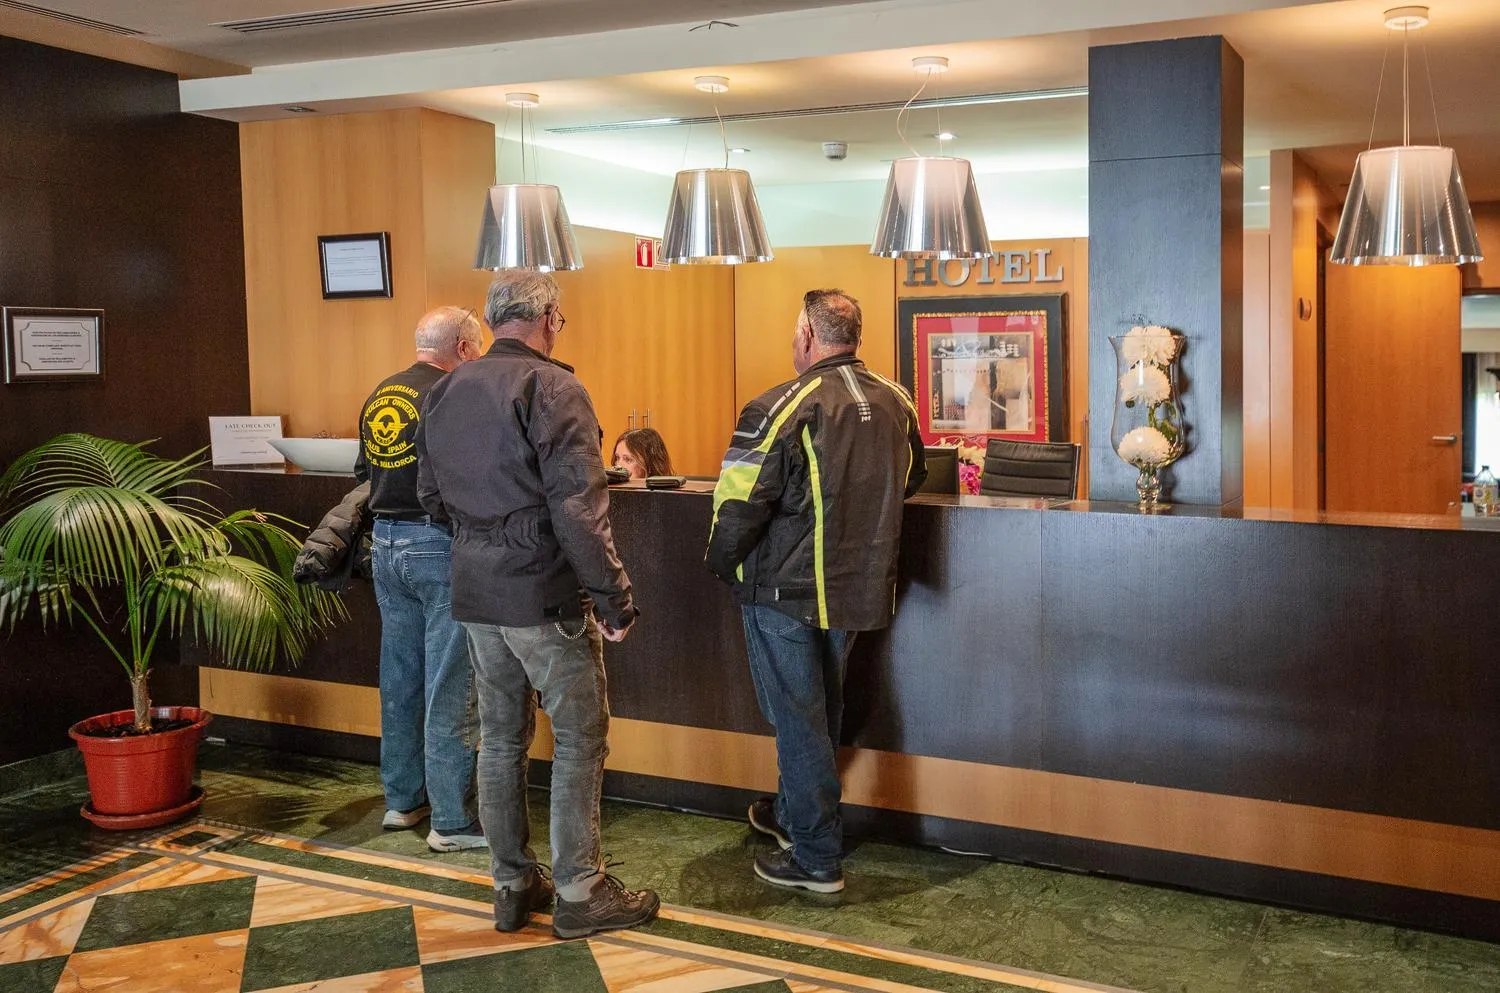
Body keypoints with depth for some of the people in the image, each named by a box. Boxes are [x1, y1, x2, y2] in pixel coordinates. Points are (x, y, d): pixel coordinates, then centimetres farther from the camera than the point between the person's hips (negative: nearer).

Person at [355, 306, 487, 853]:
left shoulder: (377, 397, 9)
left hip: (386, 545, 8)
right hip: (439, 546, -8)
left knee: (399, 679, 16)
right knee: (449, 689, -1)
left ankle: (402, 800, 27)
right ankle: (451, 821, 5)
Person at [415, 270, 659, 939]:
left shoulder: (445, 393, 9)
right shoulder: (552, 389, -15)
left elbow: (432, 497, 16)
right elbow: (578, 508, -20)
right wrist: (615, 598, -16)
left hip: (475, 594, 7)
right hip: (545, 596, -7)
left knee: (501, 737, 15)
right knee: (579, 740, 4)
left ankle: (512, 884, 24)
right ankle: (579, 892, 11)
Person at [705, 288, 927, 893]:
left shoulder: (782, 408, -19)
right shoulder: (895, 403, 2)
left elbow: (739, 506, -19)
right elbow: (911, 480, 19)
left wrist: (722, 564, -1)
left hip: (787, 590, -7)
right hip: (861, 588, 7)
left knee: (797, 715, 4)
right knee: (821, 710, 22)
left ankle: (815, 859, 11)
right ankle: (793, 813, 41)